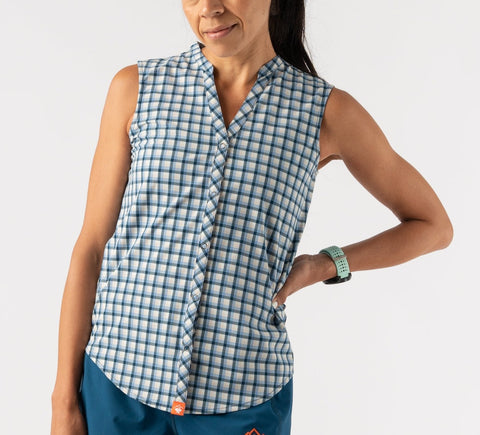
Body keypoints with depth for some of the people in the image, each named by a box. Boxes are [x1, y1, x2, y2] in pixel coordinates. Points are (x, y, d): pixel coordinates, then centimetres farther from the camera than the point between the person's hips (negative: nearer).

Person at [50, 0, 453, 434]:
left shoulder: (327, 112, -2)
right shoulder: (137, 88, 0)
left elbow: (433, 226, 10)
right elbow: (91, 246, 1)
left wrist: (326, 265, -4)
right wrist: (64, 399, 0)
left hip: (244, 398, 0)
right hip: (118, 386, 1)